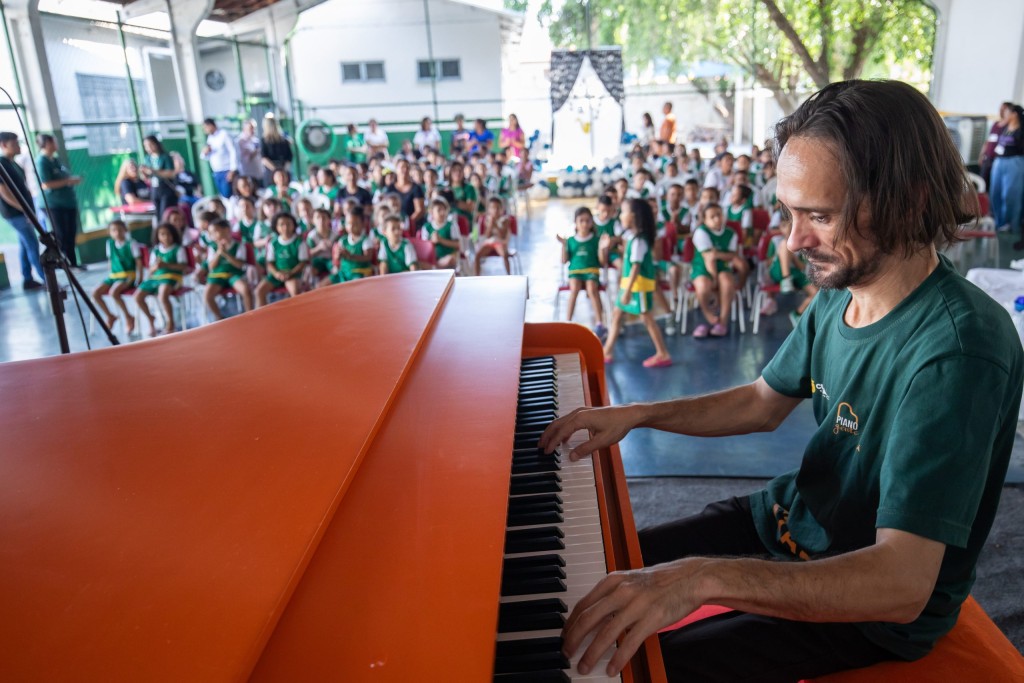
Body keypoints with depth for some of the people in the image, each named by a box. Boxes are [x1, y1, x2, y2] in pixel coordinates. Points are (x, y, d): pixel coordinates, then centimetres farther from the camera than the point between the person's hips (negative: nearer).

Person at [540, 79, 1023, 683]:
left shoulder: (958, 348, -31)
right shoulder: (841, 290, -6)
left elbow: (902, 585, -35)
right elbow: (764, 403, 8)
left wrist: (704, 577, -45)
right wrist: (634, 415, -2)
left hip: (870, 607, -7)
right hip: (789, 520, 7)